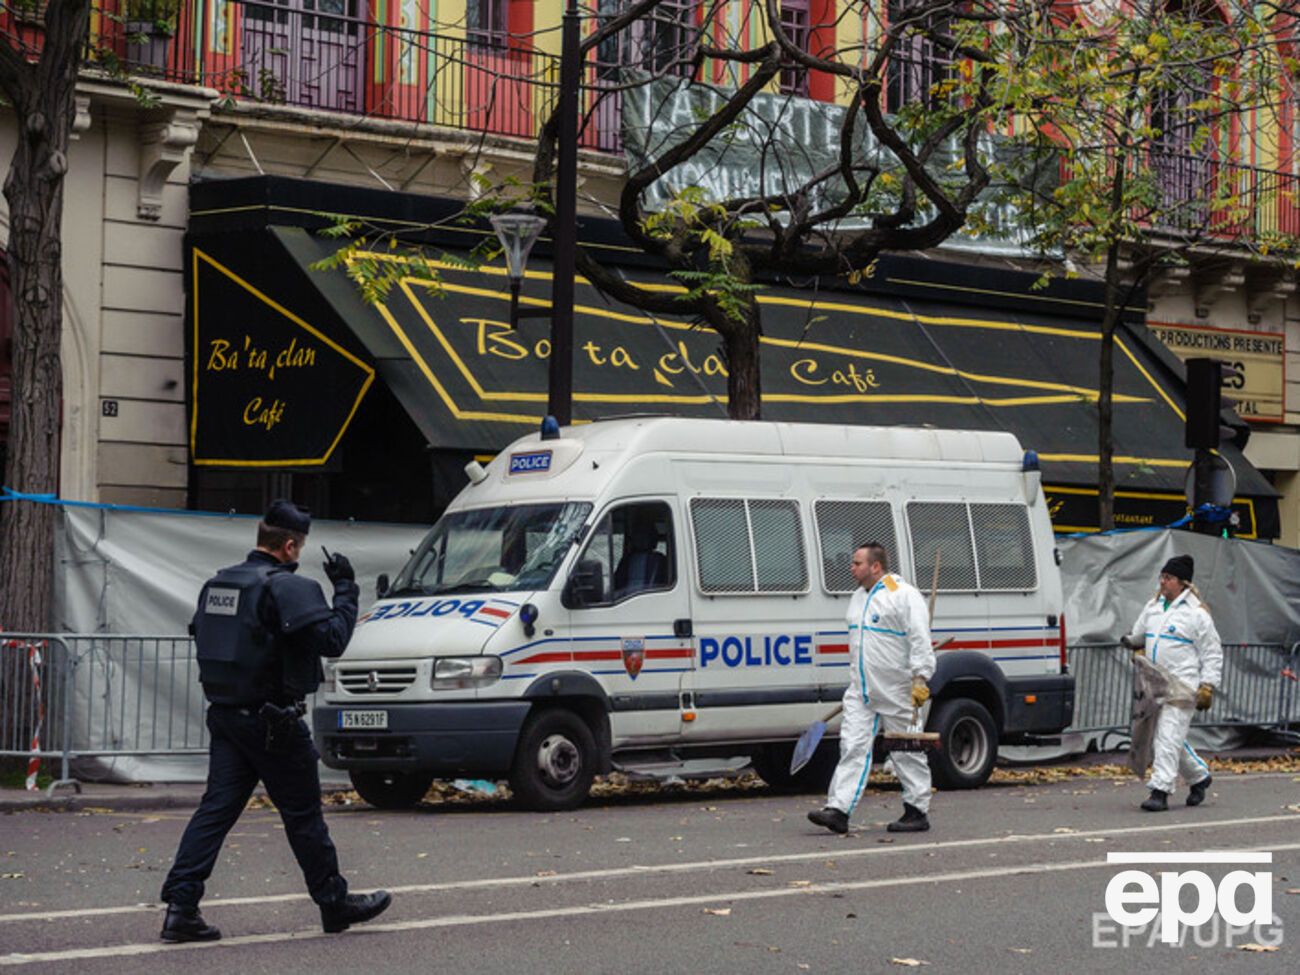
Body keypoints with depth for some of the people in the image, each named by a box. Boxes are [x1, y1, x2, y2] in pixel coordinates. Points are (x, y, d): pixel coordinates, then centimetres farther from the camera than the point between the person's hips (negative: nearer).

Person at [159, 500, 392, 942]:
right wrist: (345, 590, -9)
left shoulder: (216, 584, 11)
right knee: (303, 813, 5)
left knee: (216, 807, 4)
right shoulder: (286, 588, -15)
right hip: (271, 721, -7)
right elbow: (331, 639, -20)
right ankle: (334, 902, 17)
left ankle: (181, 906, -6)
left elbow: (201, 637, 19)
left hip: (224, 716, 7)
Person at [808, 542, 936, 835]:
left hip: (896, 693, -7)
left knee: (906, 752, 2)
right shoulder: (859, 597, 16)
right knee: (853, 747, -3)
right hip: (862, 691, 7)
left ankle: (918, 812, 12)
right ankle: (838, 811, -10)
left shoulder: (904, 595, -10)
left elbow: (920, 640, -16)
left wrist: (920, 679, -23)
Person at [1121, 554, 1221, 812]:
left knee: (1169, 737, -15)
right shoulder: (1152, 607, 15)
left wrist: (1207, 687, -9)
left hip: (1182, 685, -8)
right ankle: (1199, 777, 30)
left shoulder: (1197, 613, -4)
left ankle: (1160, 791, -16)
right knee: (1159, 738, 13)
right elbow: (1138, 636, 29)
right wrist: (1134, 646, 7)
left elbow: (1212, 654, -3)